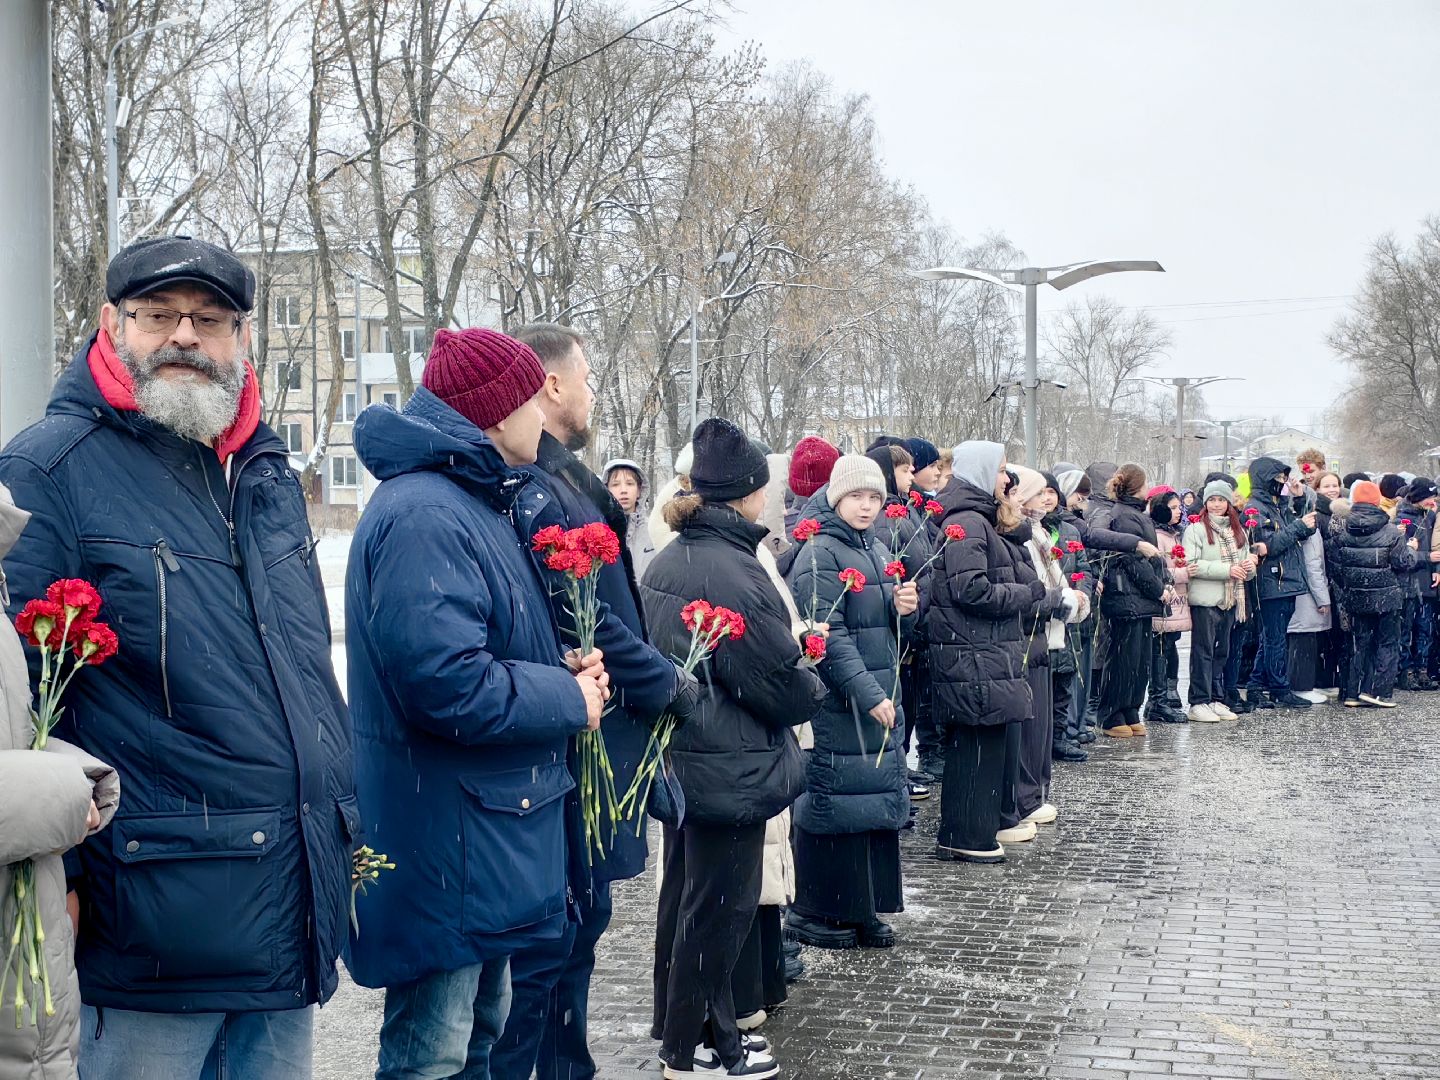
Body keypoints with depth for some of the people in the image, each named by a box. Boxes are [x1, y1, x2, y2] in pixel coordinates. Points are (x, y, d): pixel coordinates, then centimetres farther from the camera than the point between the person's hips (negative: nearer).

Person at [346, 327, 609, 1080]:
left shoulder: (476, 502, 14)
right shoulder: (424, 516, -21)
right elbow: (449, 685, -29)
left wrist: (560, 671, 3)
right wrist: (571, 700, -15)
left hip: (489, 835, 11)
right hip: (447, 844, -11)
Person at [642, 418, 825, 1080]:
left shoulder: (667, 563, 5)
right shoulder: (733, 572, -22)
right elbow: (783, 684, -20)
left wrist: (790, 653, 14)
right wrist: (812, 684, 3)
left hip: (679, 762, 9)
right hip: (731, 771, -9)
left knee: (683, 894, 19)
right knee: (719, 907, 3)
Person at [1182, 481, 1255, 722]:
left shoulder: (1238, 531, 17)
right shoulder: (1196, 529, -4)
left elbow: (1246, 570, 20)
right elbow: (1192, 565, -16)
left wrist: (1249, 567, -4)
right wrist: (1227, 569, -19)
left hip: (1230, 600, 6)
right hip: (1204, 600, -6)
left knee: (1222, 652, 11)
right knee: (1203, 652, -5)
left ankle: (1216, 700, 18)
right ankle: (1199, 703, -3)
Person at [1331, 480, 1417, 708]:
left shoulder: (1342, 531, -3)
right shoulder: (1390, 531, -13)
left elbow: (1337, 566, -1)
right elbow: (1404, 563, -10)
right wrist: (1411, 549, 10)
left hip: (1356, 597, 4)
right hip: (1387, 598, -4)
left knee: (1360, 643, 13)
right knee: (1388, 643, 7)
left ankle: (1353, 693, 11)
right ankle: (1378, 691, 0)